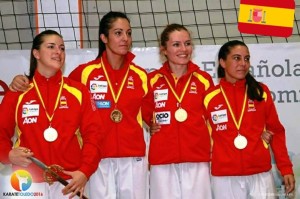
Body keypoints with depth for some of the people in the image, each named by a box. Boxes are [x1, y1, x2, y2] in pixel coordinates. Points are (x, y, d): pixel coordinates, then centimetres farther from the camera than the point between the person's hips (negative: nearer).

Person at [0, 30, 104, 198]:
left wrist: (85, 171, -12)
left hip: (70, 182, 1)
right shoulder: (17, 93, 5)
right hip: (30, 182, 0)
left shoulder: (79, 91, 5)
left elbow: (93, 133, 0)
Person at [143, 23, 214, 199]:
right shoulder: (152, 81, 4)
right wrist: (151, 126, 3)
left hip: (197, 160, 0)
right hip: (163, 161, 0)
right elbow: (145, 115, 20)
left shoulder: (204, 79, 5)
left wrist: (212, 151, 7)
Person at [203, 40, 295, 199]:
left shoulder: (261, 91, 5)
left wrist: (286, 168, 2)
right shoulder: (209, 97, 1)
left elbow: (276, 131, 7)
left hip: (260, 174, 1)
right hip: (225, 177, -1)